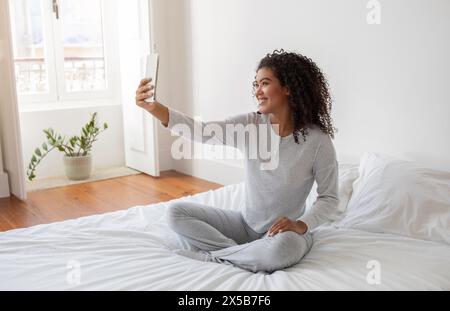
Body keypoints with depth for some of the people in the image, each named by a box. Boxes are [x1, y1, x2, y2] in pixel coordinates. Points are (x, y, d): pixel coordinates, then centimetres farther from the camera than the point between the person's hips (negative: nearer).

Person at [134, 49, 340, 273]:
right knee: (175, 212, -7)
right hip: (246, 223, 4)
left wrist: (301, 225, -26)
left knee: (280, 250, -40)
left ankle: (210, 256, -14)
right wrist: (155, 108, -37)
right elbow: (201, 132, -23)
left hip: (285, 232, -4)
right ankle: (243, 255, -14)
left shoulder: (318, 140, -16)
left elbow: (329, 199, -8)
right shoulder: (249, 124, -8)